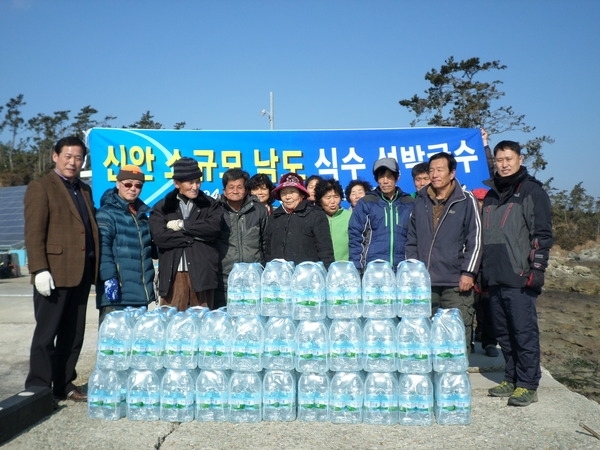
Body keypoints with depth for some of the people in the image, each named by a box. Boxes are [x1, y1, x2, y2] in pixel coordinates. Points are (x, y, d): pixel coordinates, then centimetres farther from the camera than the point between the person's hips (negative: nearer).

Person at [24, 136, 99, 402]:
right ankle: (37, 390, 11)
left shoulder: (84, 190, 18)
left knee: (73, 334, 12)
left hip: (81, 272, 7)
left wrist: (94, 267, 9)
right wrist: (39, 269, -19)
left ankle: (63, 385, 23)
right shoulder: (40, 187, -2)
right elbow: (34, 232, -11)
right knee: (46, 333, 1)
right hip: (55, 272, -7)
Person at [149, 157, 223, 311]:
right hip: (173, 274, 0)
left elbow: (214, 228, -9)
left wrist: (182, 225, -5)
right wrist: (195, 236, -7)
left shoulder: (210, 204, 11)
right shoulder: (162, 207, 9)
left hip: (202, 273, 0)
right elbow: (159, 237, -7)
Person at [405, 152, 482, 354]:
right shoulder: (420, 200, 11)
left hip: (456, 282, -4)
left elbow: (475, 239, -4)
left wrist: (468, 272, -10)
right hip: (424, 281, 4)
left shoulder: (466, 200, -1)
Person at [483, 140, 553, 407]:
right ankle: (511, 379, 23)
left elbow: (542, 234, -8)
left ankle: (528, 385, 6)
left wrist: (537, 269, -14)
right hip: (495, 279, 7)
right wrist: (484, 272, 19)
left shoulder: (532, 191, -1)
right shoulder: (491, 196, 18)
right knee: (503, 333, 12)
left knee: (524, 332, -3)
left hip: (519, 278, -7)